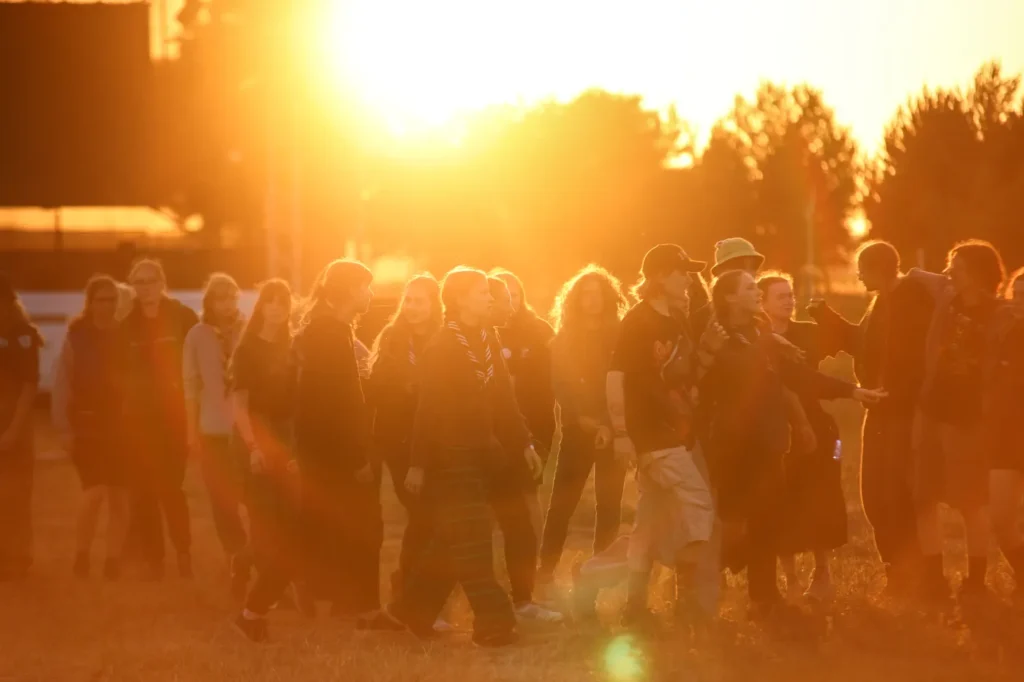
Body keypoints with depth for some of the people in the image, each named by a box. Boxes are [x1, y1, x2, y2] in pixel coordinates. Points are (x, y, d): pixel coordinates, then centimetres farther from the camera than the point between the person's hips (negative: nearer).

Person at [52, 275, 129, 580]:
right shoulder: (76, 337, -1)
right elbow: (61, 385, -3)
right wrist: (64, 428, -8)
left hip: (120, 426, 2)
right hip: (87, 425, -2)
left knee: (119, 497, 2)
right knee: (94, 492, -13)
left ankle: (114, 560, 10)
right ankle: (81, 556, 2)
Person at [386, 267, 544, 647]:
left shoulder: (487, 342, 10)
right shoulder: (441, 347, -11)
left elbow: (503, 398, 12)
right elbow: (429, 408, -14)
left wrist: (523, 444, 8)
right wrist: (419, 463, -16)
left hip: (481, 455, 8)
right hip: (450, 457, -8)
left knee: (453, 542, 11)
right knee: (471, 543, -7)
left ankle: (414, 609, 23)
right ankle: (493, 622, -8)